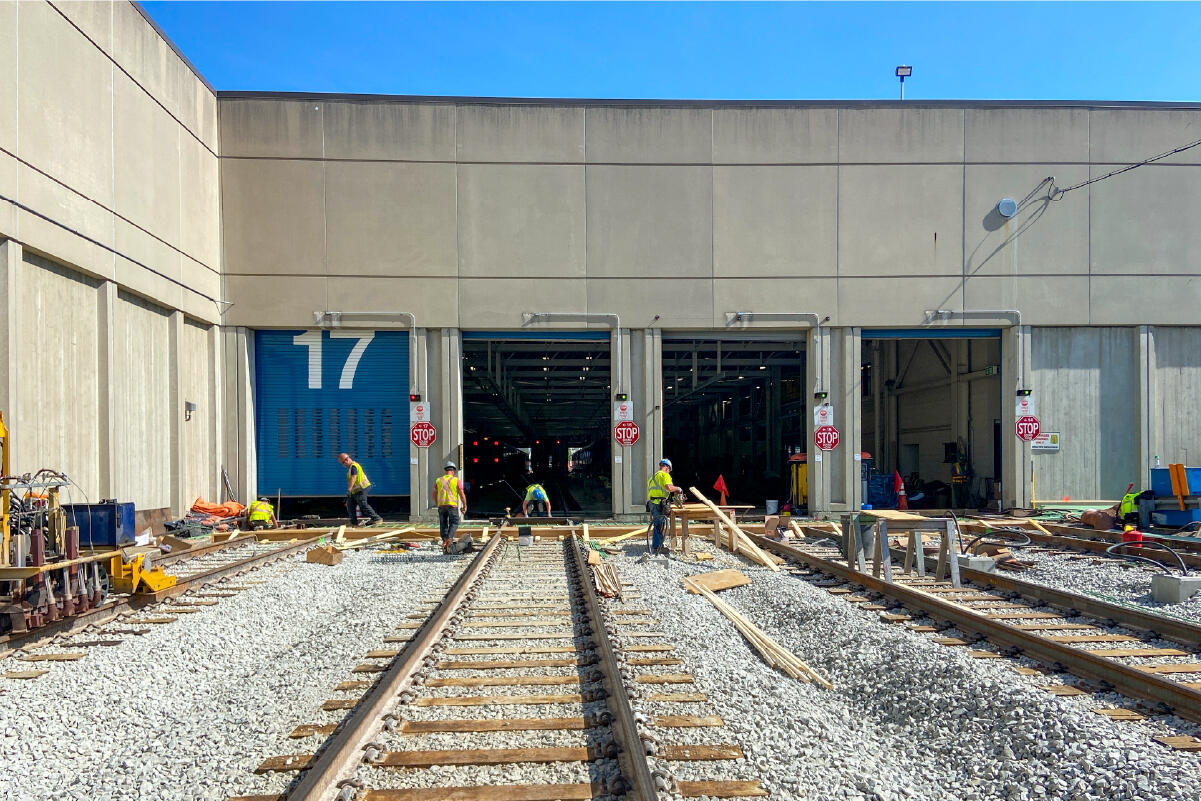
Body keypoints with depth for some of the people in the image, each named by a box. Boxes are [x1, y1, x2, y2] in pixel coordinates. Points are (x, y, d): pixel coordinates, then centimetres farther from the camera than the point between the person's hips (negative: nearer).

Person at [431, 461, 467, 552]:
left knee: (443, 524, 11)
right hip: (452, 505, -3)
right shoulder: (456, 480, -1)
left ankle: (444, 540, 4)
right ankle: (449, 539, -16)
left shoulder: (438, 480, 8)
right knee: (454, 523, 4)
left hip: (441, 506, 3)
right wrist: (465, 506, 7)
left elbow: (433, 495, 9)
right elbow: (462, 495, -4)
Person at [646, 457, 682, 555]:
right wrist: (678, 489, -4)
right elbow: (669, 487, -22)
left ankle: (658, 546, 25)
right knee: (660, 526, -4)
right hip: (659, 504, -9)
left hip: (652, 502, 9)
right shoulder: (665, 475, -6)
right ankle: (656, 548, -1)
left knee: (657, 525, 17)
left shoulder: (654, 476, 23)